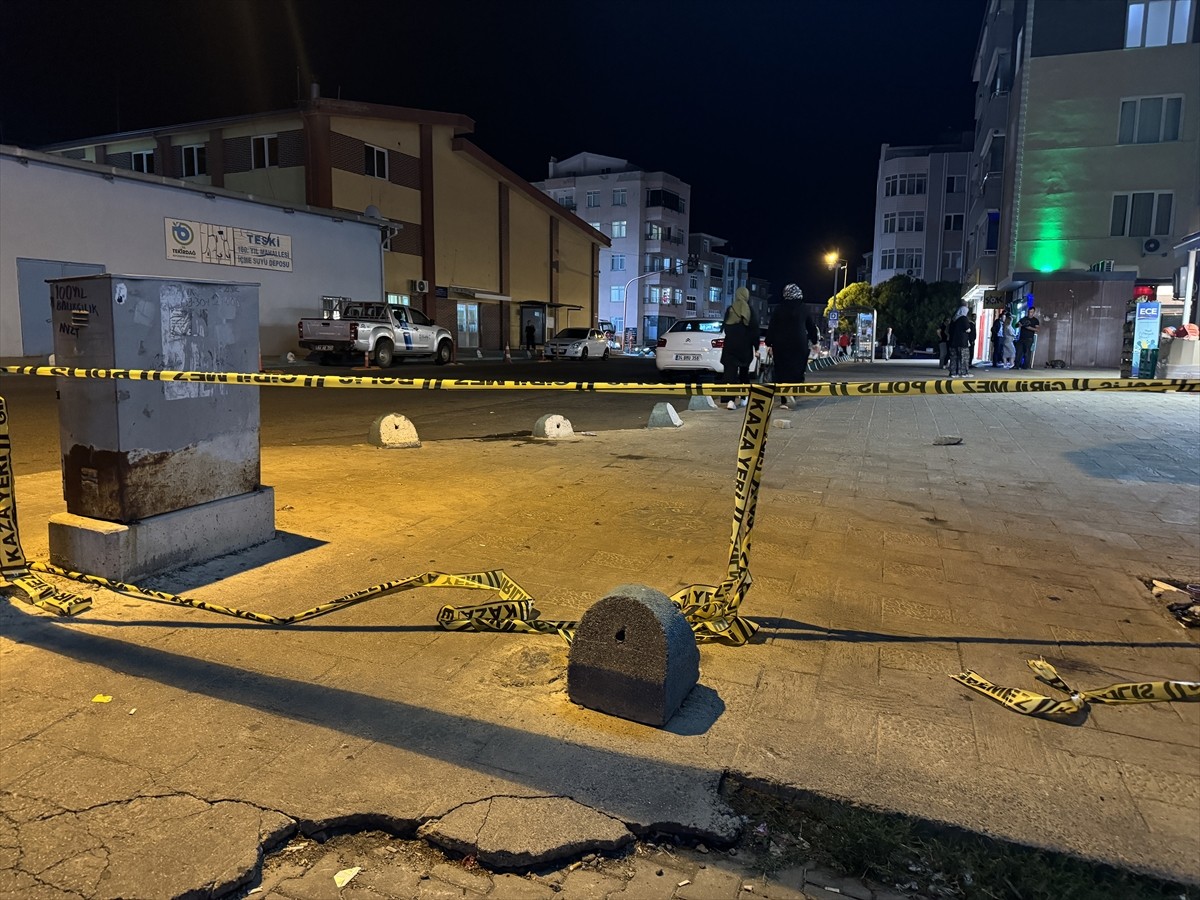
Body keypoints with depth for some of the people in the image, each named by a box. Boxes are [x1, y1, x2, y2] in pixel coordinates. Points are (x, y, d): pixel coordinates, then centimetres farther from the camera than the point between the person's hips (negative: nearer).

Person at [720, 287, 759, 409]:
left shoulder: (730, 310, -1)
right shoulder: (751, 312, -4)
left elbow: (725, 327, 8)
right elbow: (755, 331, -4)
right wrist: (756, 348, 1)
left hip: (730, 345, 0)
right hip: (745, 347, 0)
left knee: (730, 372, -4)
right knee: (744, 372, 17)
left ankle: (730, 400, -18)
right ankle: (744, 398, 25)